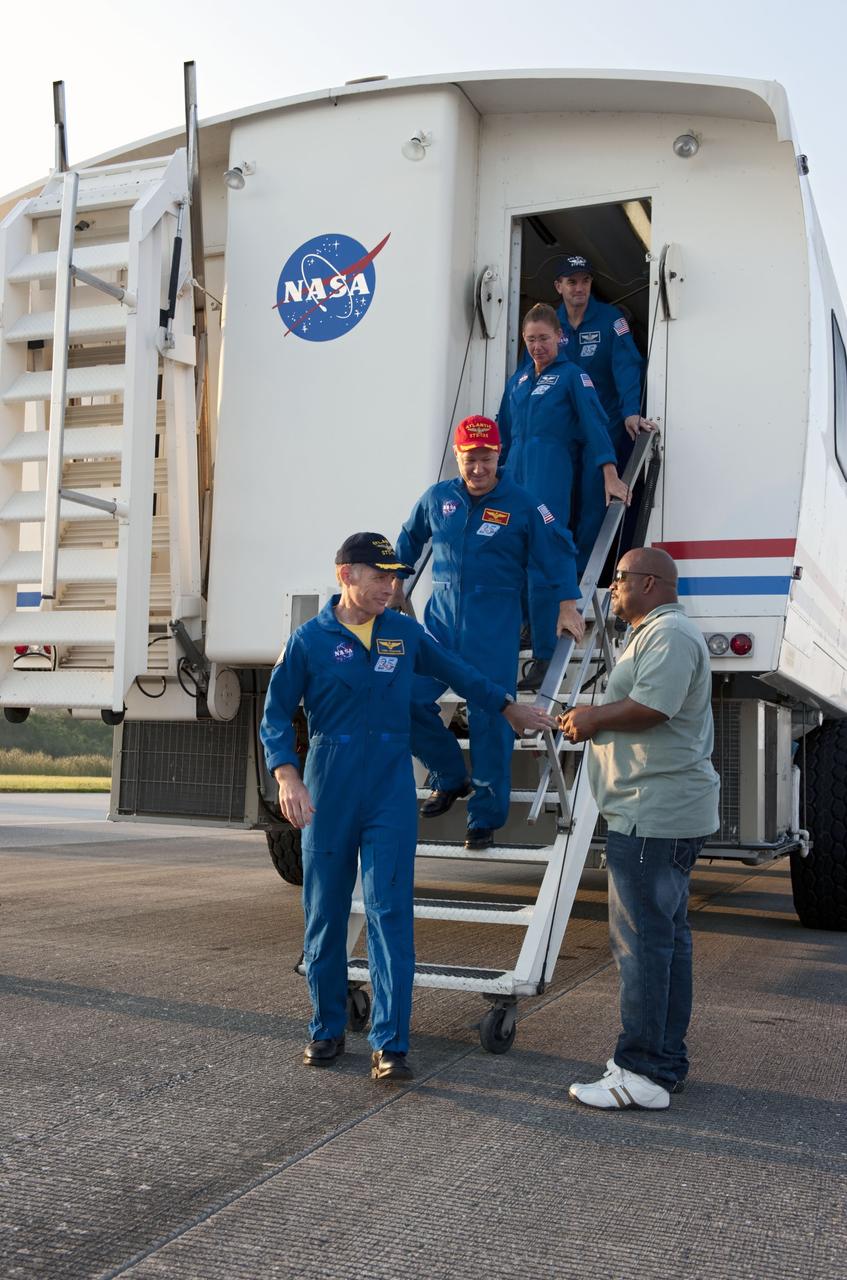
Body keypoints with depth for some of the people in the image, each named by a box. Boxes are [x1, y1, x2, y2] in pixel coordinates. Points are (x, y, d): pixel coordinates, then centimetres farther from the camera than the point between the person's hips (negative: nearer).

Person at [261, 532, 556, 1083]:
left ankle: (390, 1044, 1)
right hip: (327, 799, -1)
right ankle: (327, 1031, 23)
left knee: (391, 915, -4)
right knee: (324, 917, 7)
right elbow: (276, 716, 0)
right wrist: (287, 777, -14)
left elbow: (458, 672, 21)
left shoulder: (405, 633, 6)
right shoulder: (310, 640, -2)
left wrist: (510, 708, 28)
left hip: (391, 798, 1)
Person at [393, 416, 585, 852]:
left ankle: (485, 818, 8)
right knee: (408, 698, -6)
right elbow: (409, 539, 24)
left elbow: (558, 551, 4)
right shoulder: (437, 498, 7)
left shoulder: (522, 505, -2)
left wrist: (567, 604, -3)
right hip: (441, 619, 4)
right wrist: (395, 583, 27)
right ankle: (450, 777, 18)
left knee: (490, 720, -5)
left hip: (494, 627, -3)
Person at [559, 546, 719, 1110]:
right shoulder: (655, 633, 23)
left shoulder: (669, 633, -14)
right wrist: (593, 717, 11)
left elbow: (648, 708, -24)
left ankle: (643, 1073, -4)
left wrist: (593, 717, -8)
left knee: (642, 940, -9)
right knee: (667, 936, 15)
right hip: (663, 814, 12)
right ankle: (666, 1063, 24)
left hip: (654, 815, -12)